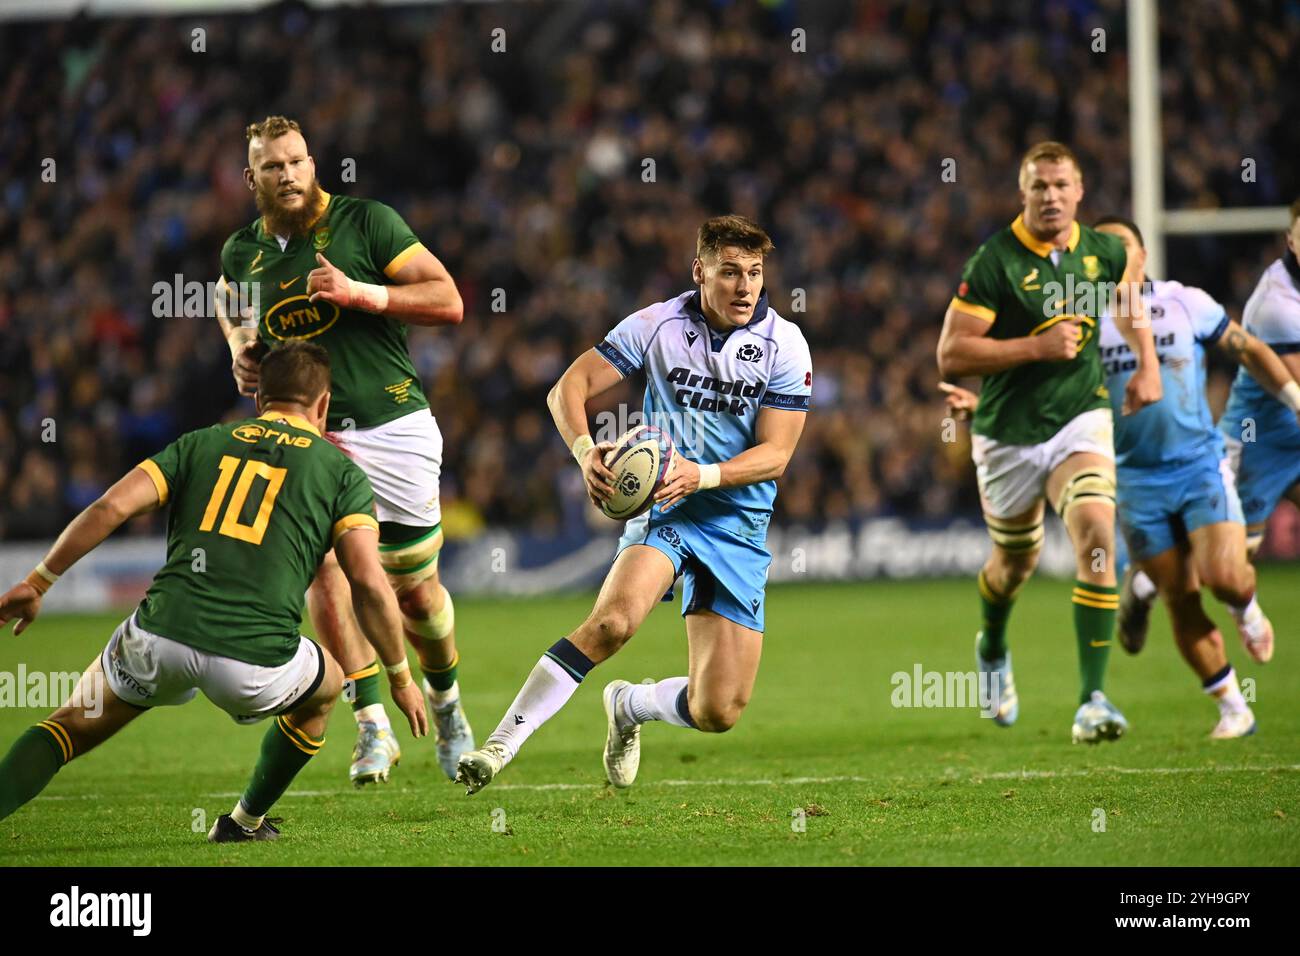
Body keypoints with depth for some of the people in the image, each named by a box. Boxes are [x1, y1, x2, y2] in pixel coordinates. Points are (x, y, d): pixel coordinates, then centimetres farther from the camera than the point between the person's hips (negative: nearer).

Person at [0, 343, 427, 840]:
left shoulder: (200, 443, 19)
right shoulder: (341, 471, 14)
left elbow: (109, 508, 7)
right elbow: (368, 583, 2)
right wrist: (401, 676, 13)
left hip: (161, 636, 2)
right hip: (257, 660, -1)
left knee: (75, 724, 24)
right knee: (325, 687, 33)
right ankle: (246, 822, 39)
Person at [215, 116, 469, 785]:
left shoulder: (366, 222, -5)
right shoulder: (241, 252, 7)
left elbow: (448, 302, -8)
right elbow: (230, 306, 31)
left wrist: (361, 293, -20)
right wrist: (240, 346, 9)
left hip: (393, 424, -2)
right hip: (306, 433, 2)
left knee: (414, 587, 6)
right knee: (322, 563, -22)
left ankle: (445, 701, 36)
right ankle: (373, 727, -19)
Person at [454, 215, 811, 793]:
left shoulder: (783, 344, -4)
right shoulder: (657, 324, -4)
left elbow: (776, 454, -8)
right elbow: (569, 387, -3)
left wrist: (703, 475, -26)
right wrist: (585, 450, -24)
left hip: (739, 525, 2)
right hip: (662, 509, -2)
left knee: (718, 713, -5)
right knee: (614, 619, -34)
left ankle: (629, 706, 30)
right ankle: (501, 745, -29)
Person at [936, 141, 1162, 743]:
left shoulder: (1103, 252, -1)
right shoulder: (994, 263, -16)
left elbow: (1127, 300, 24)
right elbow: (950, 355, -19)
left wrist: (1148, 365, 11)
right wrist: (1038, 346, -24)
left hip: (1081, 420, 1)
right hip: (1008, 434, -1)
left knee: (1096, 535, -23)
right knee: (1016, 563, 16)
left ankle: (1092, 700, -23)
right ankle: (992, 649, 53)